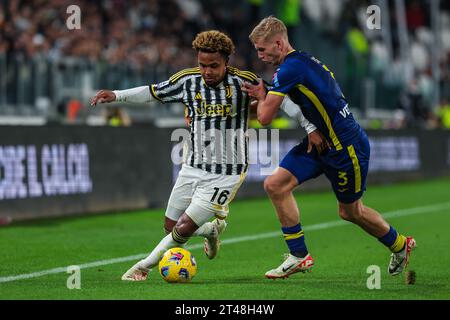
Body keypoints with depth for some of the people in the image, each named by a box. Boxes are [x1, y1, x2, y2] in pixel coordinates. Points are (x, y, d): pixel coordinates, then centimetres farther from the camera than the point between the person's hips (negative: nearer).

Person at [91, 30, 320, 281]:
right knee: (170, 226, 11)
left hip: (226, 174, -5)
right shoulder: (187, 80, -2)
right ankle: (213, 228, 40)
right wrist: (116, 95, 5)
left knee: (183, 229, -11)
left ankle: (144, 267, 10)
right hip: (193, 167, 5)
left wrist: (310, 127, -7)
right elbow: (152, 92, 13)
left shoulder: (242, 82, -13)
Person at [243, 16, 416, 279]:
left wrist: (261, 96, 0)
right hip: (319, 142, 10)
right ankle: (299, 256, 4)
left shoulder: (290, 69, -23)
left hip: (347, 145, -10)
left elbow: (265, 118, -22)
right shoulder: (303, 61, 7)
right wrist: (263, 95, 9)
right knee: (276, 184, -3)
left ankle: (400, 245, 33)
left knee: (351, 211, 8)